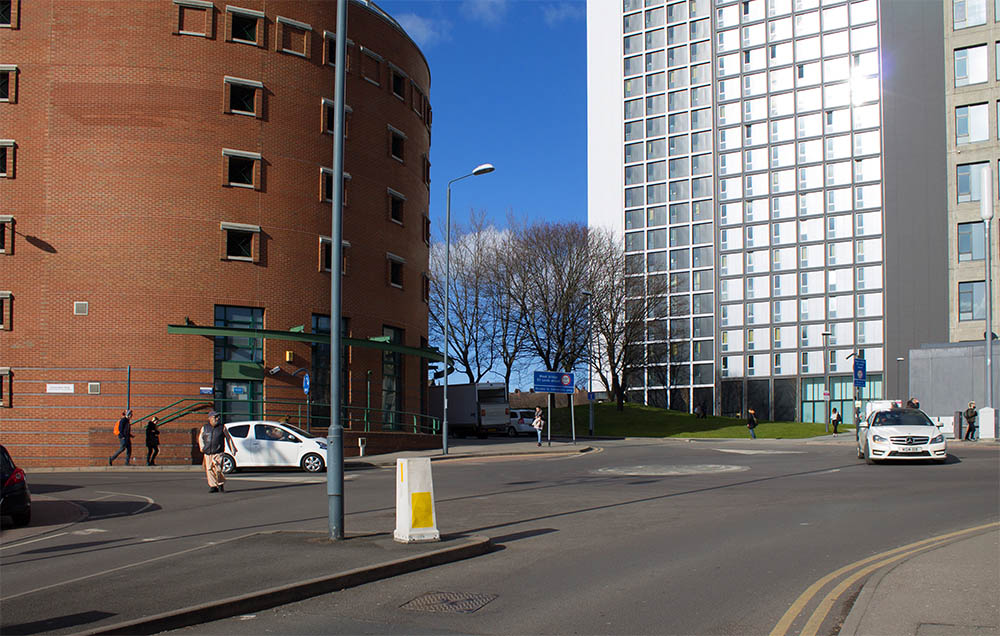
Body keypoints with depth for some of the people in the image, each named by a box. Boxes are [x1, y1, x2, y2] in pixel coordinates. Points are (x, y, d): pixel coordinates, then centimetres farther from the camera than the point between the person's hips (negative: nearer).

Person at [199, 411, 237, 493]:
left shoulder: (222, 428, 6)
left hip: (218, 453, -3)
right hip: (207, 453, 3)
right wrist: (202, 446, 10)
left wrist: (233, 449, 12)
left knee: (218, 469, -13)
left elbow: (229, 438, 13)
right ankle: (213, 486, 10)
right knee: (210, 470, 0)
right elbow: (200, 438, 25)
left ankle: (221, 484, 9)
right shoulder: (204, 428, 11)